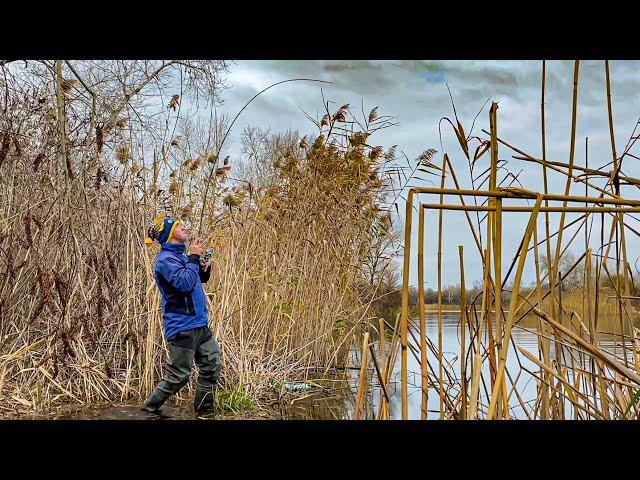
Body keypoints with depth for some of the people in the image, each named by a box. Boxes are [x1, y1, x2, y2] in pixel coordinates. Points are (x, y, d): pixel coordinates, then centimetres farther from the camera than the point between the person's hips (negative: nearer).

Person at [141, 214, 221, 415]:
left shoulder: (181, 255, 14)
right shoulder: (166, 259, -14)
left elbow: (201, 279, 25)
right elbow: (186, 283, -28)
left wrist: (205, 267, 4)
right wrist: (194, 257, -17)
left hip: (200, 325, 9)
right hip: (182, 327, -9)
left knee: (212, 366, 12)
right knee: (178, 377, -3)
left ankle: (204, 410, 23)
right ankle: (148, 410, 12)